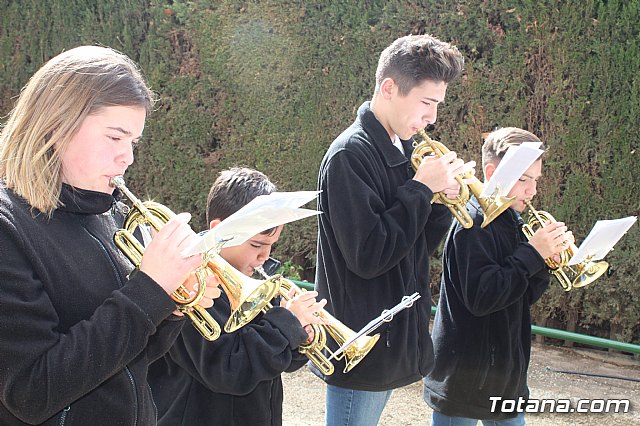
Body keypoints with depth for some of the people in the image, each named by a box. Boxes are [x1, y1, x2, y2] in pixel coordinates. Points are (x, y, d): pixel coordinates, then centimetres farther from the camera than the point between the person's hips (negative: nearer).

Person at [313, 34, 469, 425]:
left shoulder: (401, 149, 7)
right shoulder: (351, 155, -19)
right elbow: (367, 257, -25)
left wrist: (441, 197, -6)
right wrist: (422, 188, -19)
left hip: (395, 338, 8)